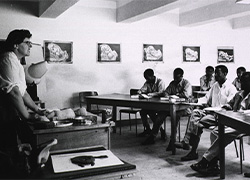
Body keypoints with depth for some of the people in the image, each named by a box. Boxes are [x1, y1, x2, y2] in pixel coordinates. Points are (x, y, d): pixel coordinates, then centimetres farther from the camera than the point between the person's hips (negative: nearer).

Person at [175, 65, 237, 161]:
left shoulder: (231, 88, -7)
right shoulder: (215, 85, 17)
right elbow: (207, 98, 22)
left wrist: (213, 108, -23)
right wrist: (196, 100, 3)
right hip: (212, 111, 8)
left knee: (198, 123, -25)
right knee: (195, 112, -18)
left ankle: (193, 152, -17)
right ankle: (186, 142, -26)